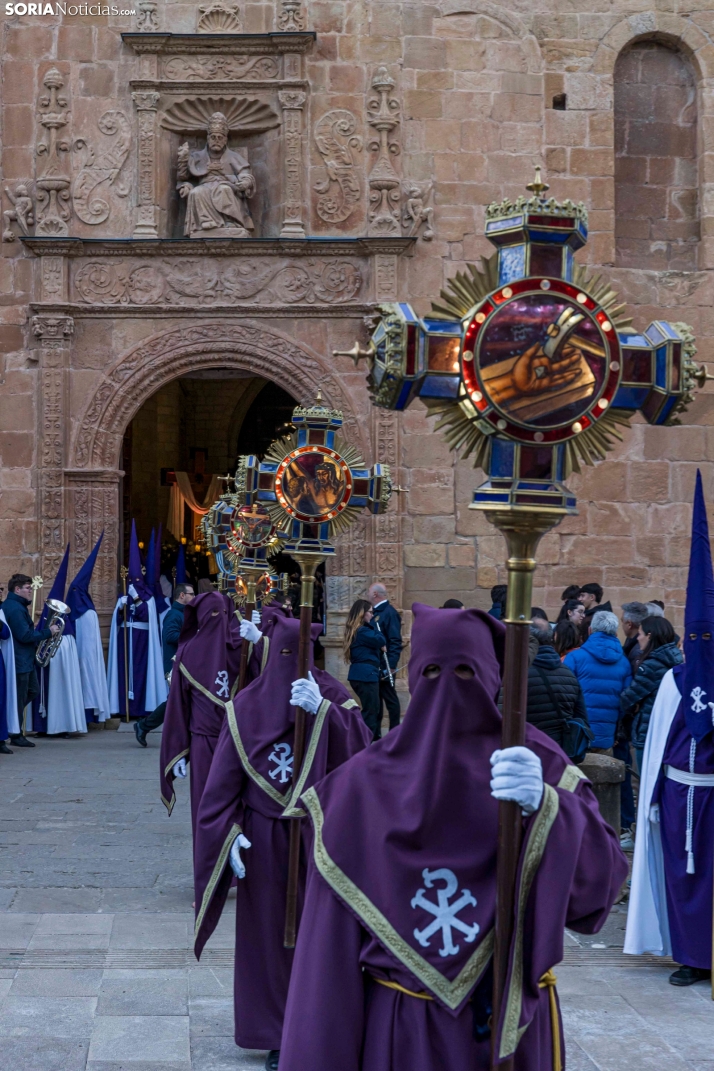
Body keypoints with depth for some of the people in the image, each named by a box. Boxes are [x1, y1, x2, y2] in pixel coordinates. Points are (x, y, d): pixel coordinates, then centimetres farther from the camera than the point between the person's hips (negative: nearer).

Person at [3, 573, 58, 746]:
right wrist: (48, 632, -16)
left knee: (32, 690, 19)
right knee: (20, 698, -1)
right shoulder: (16, 609, -21)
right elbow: (25, 636, -25)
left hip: (25, 660, 11)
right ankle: (16, 735, 8)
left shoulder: (12, 605, 13)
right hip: (20, 661, -11)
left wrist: (42, 633, 7)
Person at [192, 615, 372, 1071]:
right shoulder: (247, 705, -2)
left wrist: (324, 709, -30)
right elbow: (225, 780, -3)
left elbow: (361, 750, -18)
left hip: (319, 838, -1)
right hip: (264, 840, 1)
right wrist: (231, 834, -10)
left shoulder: (332, 695, -4)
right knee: (268, 934, 6)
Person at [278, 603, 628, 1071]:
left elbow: (603, 874, -17)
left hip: (509, 1019, 0)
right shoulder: (367, 782, -2)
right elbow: (333, 936, -4)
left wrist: (543, 805, -33)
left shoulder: (537, 763, -4)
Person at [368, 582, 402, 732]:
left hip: (385, 665, -9)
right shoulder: (377, 612, 14)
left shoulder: (390, 613, -14)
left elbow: (395, 641, -20)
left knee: (390, 698, -1)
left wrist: (391, 665, -25)